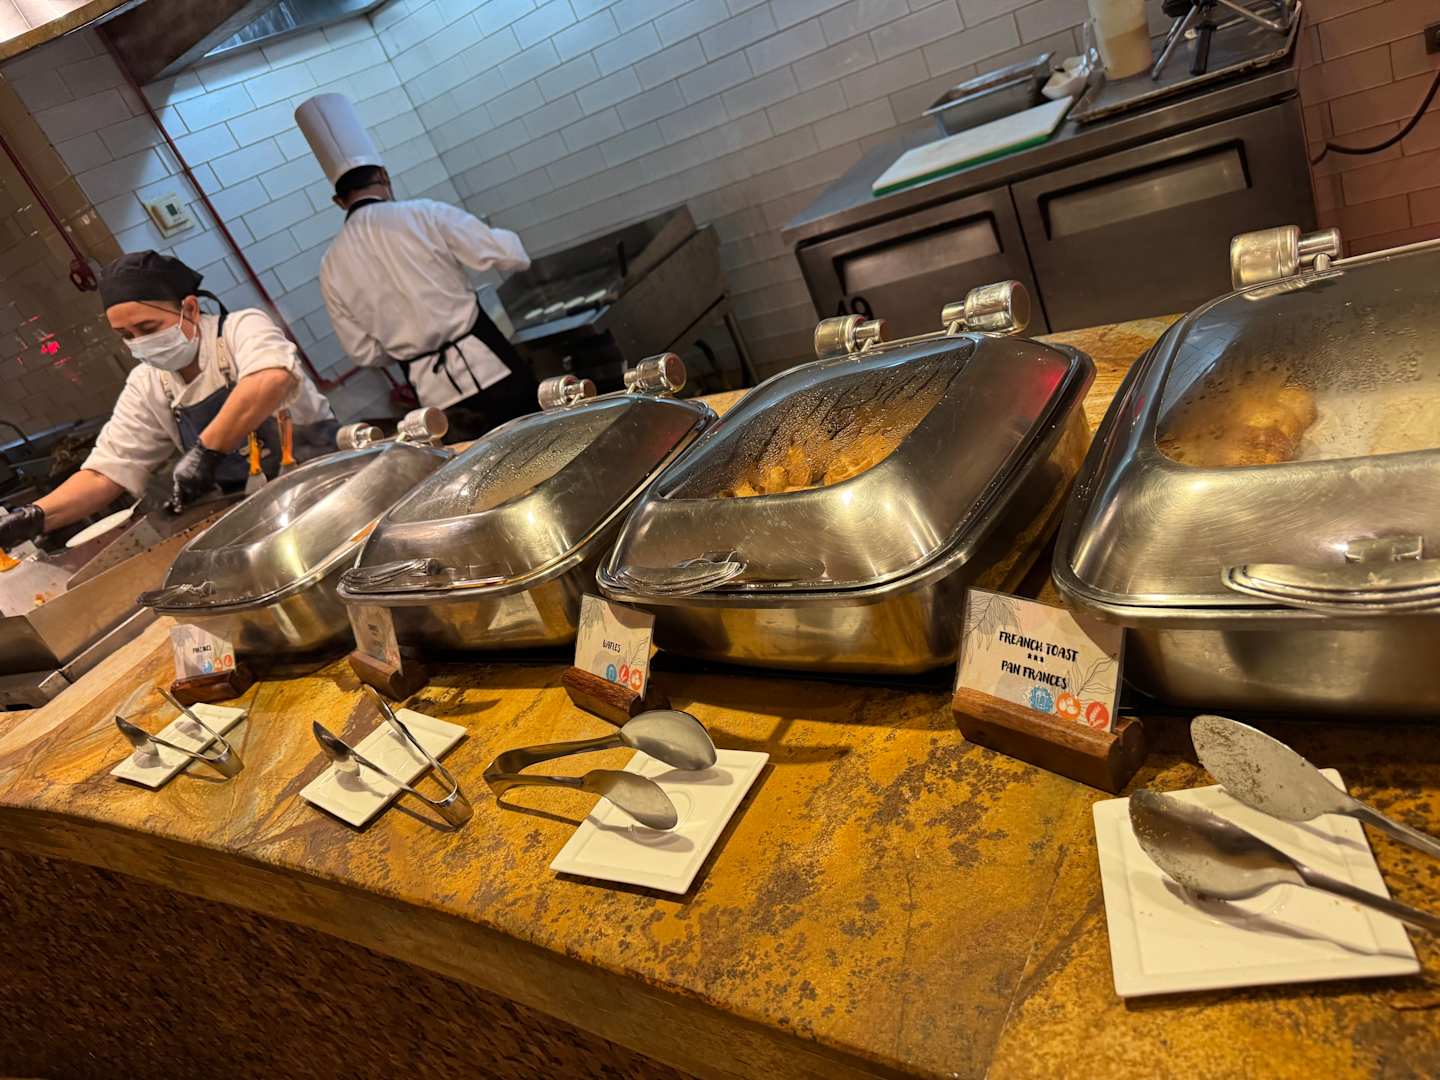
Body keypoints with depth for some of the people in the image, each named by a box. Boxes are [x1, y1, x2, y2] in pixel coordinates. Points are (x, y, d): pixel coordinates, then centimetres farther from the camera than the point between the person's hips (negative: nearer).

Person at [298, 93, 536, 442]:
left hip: (437, 394, 4)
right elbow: (512, 256, -6)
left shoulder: (331, 267, 6)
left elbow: (364, 352, 10)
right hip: (488, 368, -4)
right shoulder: (424, 214, -6)